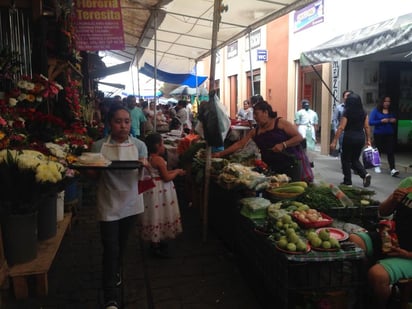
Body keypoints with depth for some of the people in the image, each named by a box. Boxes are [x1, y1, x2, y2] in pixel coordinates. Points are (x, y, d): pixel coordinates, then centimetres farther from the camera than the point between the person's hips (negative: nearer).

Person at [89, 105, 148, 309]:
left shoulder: (139, 145, -3)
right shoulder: (99, 146, -5)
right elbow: (94, 175, 0)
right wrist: (94, 169, -23)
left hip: (131, 203, 2)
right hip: (108, 204, -2)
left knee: (121, 244, 20)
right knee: (110, 249, -3)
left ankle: (115, 272, 48)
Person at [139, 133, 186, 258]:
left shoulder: (150, 158, 7)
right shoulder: (159, 159, -20)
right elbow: (166, 178, -19)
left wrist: (174, 171, 14)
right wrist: (177, 172, -3)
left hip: (154, 189, 9)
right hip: (159, 190, -9)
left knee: (157, 215, 18)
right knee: (158, 216, 1)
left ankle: (156, 241, 31)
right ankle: (155, 247, 12)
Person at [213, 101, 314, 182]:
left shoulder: (280, 123, -3)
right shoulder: (255, 131, 11)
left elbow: (299, 137, -6)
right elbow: (239, 144, 10)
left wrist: (283, 144, -21)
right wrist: (220, 154, 4)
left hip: (292, 164, -4)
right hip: (273, 168, 4)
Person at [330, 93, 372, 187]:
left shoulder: (347, 113, -10)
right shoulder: (364, 113, 4)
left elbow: (341, 128, -13)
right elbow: (367, 127, 5)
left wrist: (334, 141, -12)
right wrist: (368, 140, 14)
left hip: (349, 137, -5)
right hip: (360, 138, 5)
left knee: (346, 159, 10)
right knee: (355, 159, 20)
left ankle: (347, 181, 13)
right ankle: (365, 174, -1)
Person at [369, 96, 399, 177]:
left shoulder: (391, 112, 8)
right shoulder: (376, 111, -3)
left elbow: (394, 120, 21)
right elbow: (370, 122, -11)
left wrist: (394, 121, -3)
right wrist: (381, 121, -20)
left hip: (390, 134, 2)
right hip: (378, 134, -2)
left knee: (390, 151, -8)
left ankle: (392, 169, -15)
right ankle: (377, 166, 30)